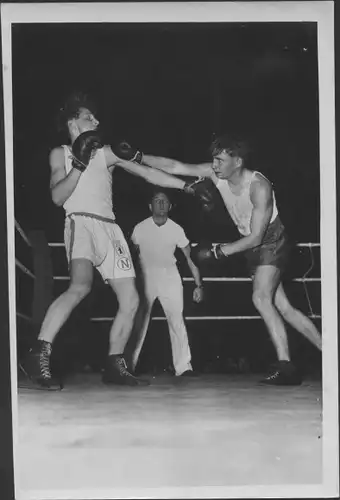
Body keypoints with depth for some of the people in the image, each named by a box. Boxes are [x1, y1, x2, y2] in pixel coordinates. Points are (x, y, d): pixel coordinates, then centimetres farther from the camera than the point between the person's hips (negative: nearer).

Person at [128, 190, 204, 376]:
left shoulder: (176, 229, -5)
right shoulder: (140, 228, -7)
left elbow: (190, 257, 0)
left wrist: (199, 285, -5)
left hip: (170, 277, 1)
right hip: (145, 276, -1)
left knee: (177, 320, -7)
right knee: (139, 322, -5)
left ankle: (183, 367, -4)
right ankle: (129, 365, 0)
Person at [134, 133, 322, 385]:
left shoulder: (259, 187, -28)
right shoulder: (216, 173, -10)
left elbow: (256, 237, -27)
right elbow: (175, 166, -11)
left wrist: (217, 251, -27)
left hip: (272, 242, -7)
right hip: (252, 246, 7)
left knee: (261, 297, -24)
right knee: (283, 307, 7)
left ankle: (286, 366, -22)